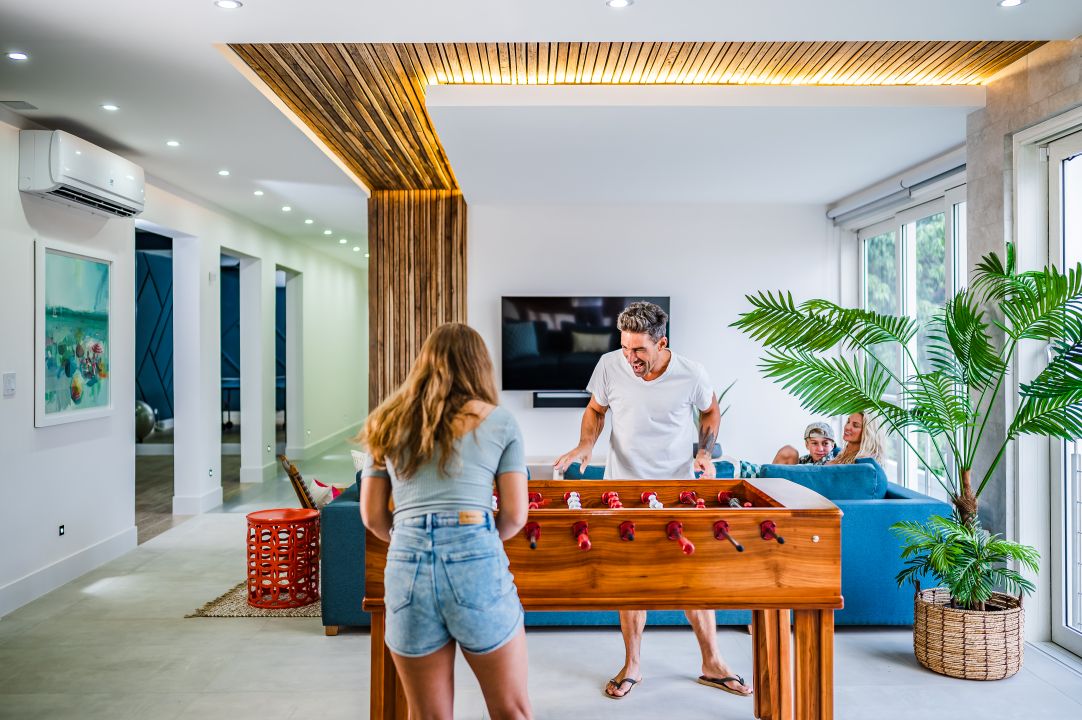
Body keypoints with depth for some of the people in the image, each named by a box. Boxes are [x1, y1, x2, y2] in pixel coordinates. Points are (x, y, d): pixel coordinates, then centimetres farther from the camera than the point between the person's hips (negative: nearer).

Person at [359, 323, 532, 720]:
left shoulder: (389, 423, 15)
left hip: (406, 567, 3)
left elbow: (373, 517, 16)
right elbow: (515, 514, 6)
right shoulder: (499, 422, 8)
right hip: (477, 562, -2)